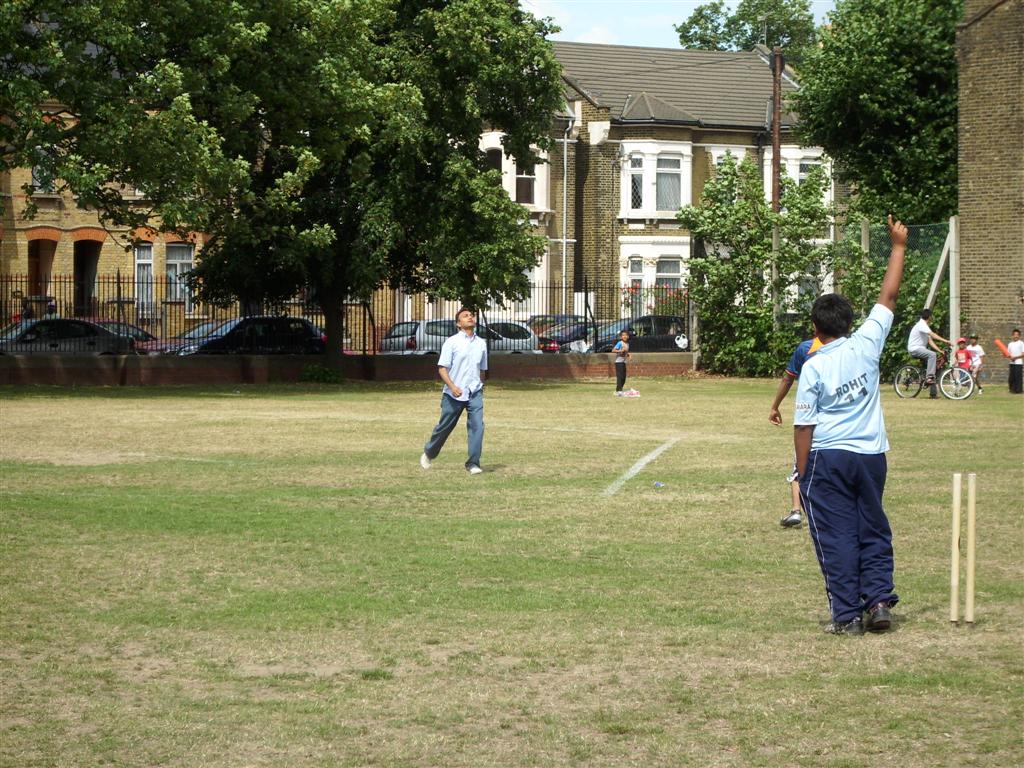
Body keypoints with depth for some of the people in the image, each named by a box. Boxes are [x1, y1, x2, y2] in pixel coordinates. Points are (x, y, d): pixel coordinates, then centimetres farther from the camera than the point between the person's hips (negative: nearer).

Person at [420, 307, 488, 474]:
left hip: (474, 393, 3)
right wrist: (452, 387, -22)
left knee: (477, 425, -13)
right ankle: (429, 453, 33)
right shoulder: (451, 342, -5)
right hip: (453, 394, -3)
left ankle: (473, 464, -9)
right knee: (445, 427, 8)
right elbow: (442, 368, -9)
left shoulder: (481, 343, 9)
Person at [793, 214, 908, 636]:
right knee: (873, 531, 15)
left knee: (836, 537, 2)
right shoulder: (866, 345, -3)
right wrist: (898, 246, 12)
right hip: (871, 455, 3)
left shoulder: (813, 367, -10)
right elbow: (888, 296, 5)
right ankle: (878, 599, 3)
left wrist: (803, 473, -1)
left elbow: (803, 426, -9)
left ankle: (846, 614, 0)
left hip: (828, 458, -3)